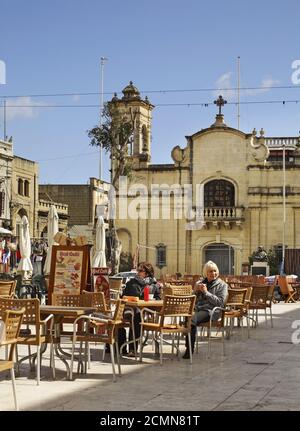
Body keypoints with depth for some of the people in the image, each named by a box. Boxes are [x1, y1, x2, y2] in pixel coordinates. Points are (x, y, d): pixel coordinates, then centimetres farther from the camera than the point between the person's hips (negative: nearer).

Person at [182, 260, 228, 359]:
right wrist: (195, 291, 3)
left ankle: (190, 349, -27)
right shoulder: (199, 283, 22)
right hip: (197, 309, 4)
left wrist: (206, 292, -8)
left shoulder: (222, 285, 8)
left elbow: (220, 302, -5)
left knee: (192, 320, -33)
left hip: (211, 311, -4)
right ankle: (188, 346, -25)